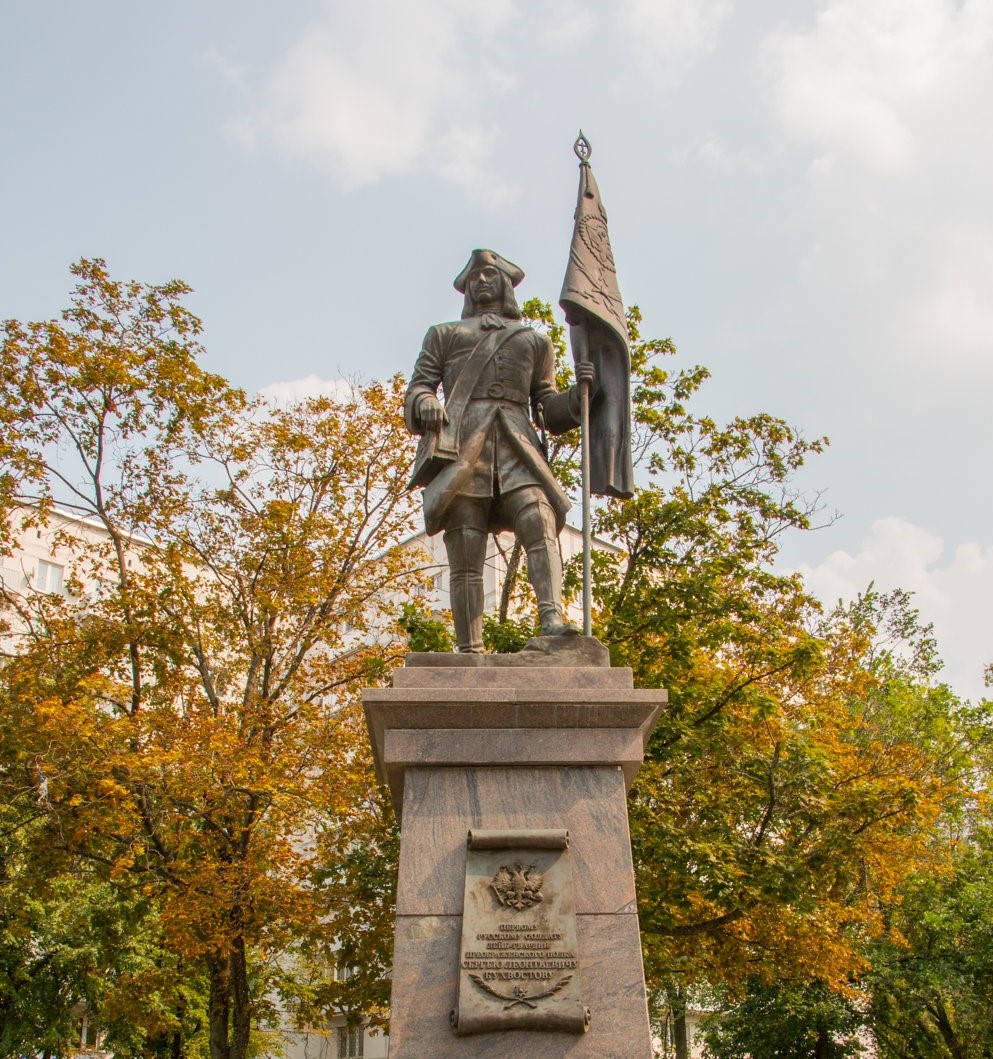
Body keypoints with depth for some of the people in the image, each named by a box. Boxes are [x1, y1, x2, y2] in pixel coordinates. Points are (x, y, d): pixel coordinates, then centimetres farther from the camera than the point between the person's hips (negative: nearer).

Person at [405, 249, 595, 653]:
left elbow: (550, 412, 23)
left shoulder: (534, 341, 29)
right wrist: (424, 401, -7)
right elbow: (417, 388, 17)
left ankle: (552, 619, -41)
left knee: (540, 524, -26)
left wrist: (578, 392, 2)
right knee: (465, 556, -10)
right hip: (461, 448, -1)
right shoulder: (444, 334, 28)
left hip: (517, 448, 1)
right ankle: (470, 651, -11)